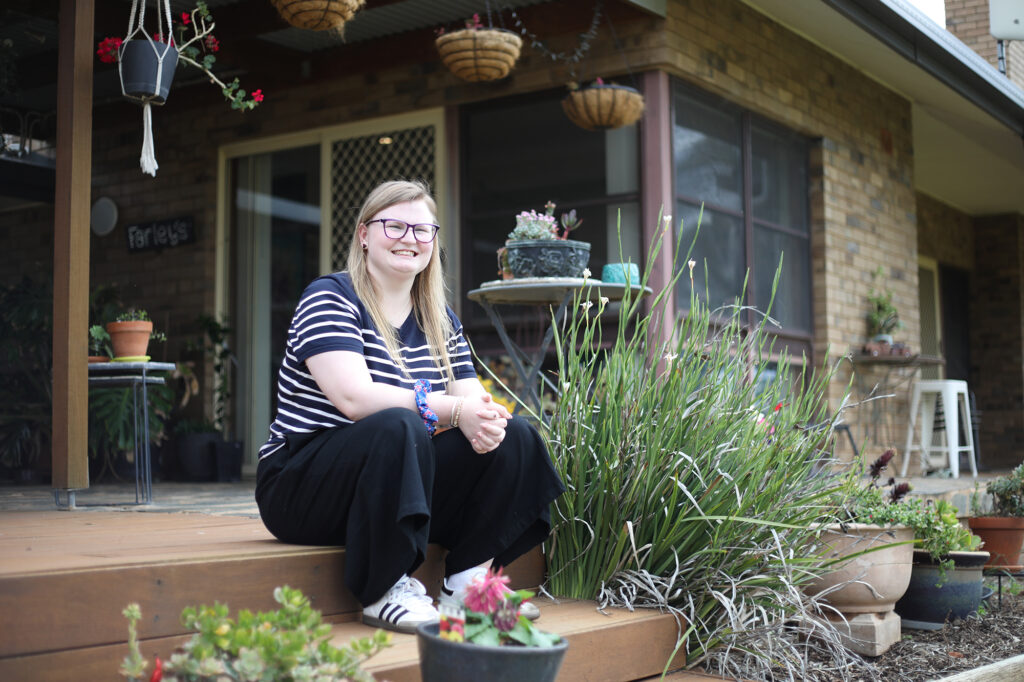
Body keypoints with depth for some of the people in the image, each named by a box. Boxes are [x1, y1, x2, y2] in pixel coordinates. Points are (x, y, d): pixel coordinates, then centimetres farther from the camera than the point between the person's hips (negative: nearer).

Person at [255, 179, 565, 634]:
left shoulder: (440, 321, 13)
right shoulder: (329, 299, -8)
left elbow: (472, 398, 4)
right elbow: (354, 398, -23)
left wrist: (486, 419, -21)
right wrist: (453, 410, -29)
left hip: (400, 487, 7)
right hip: (302, 486, -6)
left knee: (513, 435, -9)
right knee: (397, 428, -36)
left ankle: (466, 580, -10)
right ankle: (383, 593, -25)